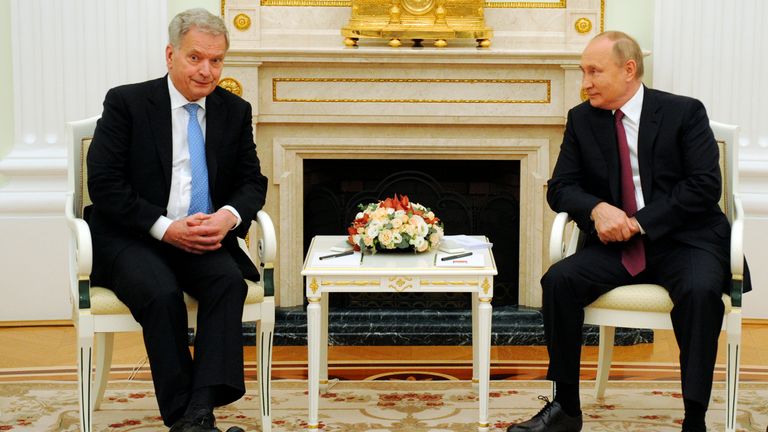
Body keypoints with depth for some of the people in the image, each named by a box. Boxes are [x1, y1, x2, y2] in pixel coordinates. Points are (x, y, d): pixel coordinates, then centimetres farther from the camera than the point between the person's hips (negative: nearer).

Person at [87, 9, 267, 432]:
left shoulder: (235, 111, 9)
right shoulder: (126, 103, -3)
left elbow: (252, 182, 11)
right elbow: (104, 185, -8)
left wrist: (229, 217, -13)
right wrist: (165, 228, -19)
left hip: (206, 238, 3)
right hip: (132, 238, -3)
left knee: (230, 281, -28)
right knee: (162, 293, -32)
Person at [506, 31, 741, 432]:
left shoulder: (684, 112, -2)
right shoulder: (581, 119, 8)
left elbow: (705, 185, -9)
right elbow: (560, 187, 6)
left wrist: (641, 222, -18)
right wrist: (596, 209, -17)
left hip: (684, 239, -3)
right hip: (616, 244, 3)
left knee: (700, 289, -35)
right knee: (558, 279, -23)